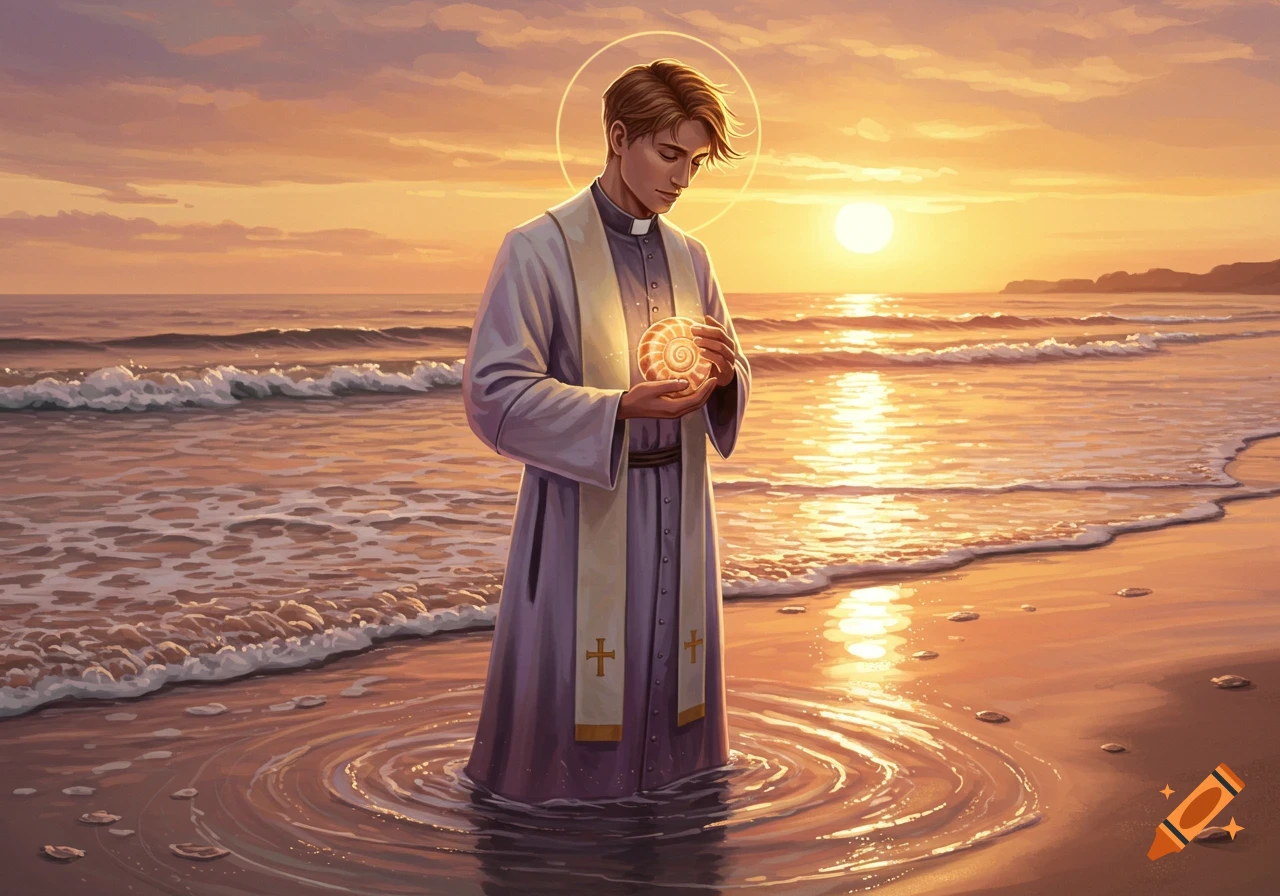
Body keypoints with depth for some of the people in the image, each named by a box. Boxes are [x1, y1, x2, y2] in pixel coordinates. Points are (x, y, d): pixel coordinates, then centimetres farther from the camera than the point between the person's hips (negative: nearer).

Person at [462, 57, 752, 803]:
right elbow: (493, 394, -14)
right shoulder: (539, 250, -8)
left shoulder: (690, 257, 11)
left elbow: (733, 388, 16)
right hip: (581, 500, -5)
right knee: (572, 687, 0)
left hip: (676, 503, 6)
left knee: (668, 680, 12)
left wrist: (725, 373, -9)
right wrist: (620, 406, -25)